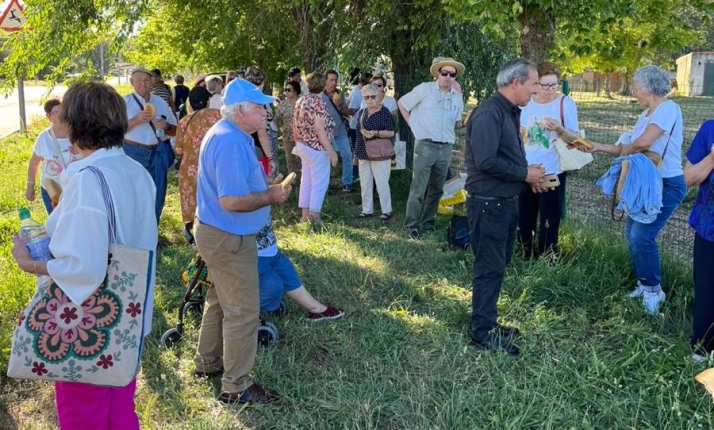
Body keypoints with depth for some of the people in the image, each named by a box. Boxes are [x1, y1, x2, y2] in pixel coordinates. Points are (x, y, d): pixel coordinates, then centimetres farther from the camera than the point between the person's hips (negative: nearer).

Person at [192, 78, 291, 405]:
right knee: (243, 312, -1)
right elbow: (231, 201, -30)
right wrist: (270, 197, -17)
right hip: (229, 238, -11)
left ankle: (207, 363, 38)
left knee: (220, 301, 23)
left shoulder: (226, 133, 10)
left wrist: (265, 186, 10)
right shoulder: (231, 143, -25)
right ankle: (236, 388, 10)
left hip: (217, 232, 11)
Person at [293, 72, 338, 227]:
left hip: (304, 146, 8)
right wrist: (331, 150, -20)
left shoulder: (300, 101, 7)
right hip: (317, 148, -8)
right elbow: (319, 129, -23)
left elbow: (295, 125, 12)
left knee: (306, 180, 13)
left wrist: (298, 143, 24)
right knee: (319, 181, 0)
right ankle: (314, 214, 0)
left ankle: (305, 214, 17)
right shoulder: (318, 102, -17)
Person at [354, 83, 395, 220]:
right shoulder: (362, 113, 11)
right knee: (365, 184, 11)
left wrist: (375, 133, -25)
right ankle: (366, 210, 20)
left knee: (381, 183, -3)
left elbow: (391, 132, -11)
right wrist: (356, 152, 19)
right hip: (364, 154, 7)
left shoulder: (384, 112, -9)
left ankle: (386, 211, 7)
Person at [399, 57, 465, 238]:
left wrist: (466, 124, -3)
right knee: (418, 189, -5)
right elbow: (402, 103, 4)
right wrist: (413, 125, -1)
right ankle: (411, 226, 4)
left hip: (446, 148, 5)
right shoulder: (424, 89, -4)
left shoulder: (457, 98, 10)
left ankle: (428, 223, 24)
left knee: (436, 190, 12)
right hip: (425, 146, -5)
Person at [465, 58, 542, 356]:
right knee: (489, 269, -2)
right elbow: (486, 161, -27)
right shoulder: (489, 113, -19)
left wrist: (529, 174, 3)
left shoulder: (509, 112, 13)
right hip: (489, 204, -10)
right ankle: (481, 333, 9)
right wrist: (525, 174, -17)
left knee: (497, 265, 17)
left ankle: (487, 322, 29)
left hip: (506, 202, 10)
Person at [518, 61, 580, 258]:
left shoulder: (565, 102, -8)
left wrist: (559, 128, -27)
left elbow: (576, 138, -10)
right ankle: (525, 258, 31)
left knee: (549, 224, 2)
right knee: (524, 222, 14)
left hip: (552, 174, -4)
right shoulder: (525, 103, 2)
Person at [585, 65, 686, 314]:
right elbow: (629, 149, 10)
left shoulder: (668, 109, -17)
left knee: (642, 236, -14)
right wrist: (598, 147, 6)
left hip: (666, 184, -9)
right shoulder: (646, 115, 11)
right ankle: (645, 284, 23)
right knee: (632, 233, 8)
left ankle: (654, 289, 4)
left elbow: (643, 143, -28)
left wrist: (624, 149, -7)